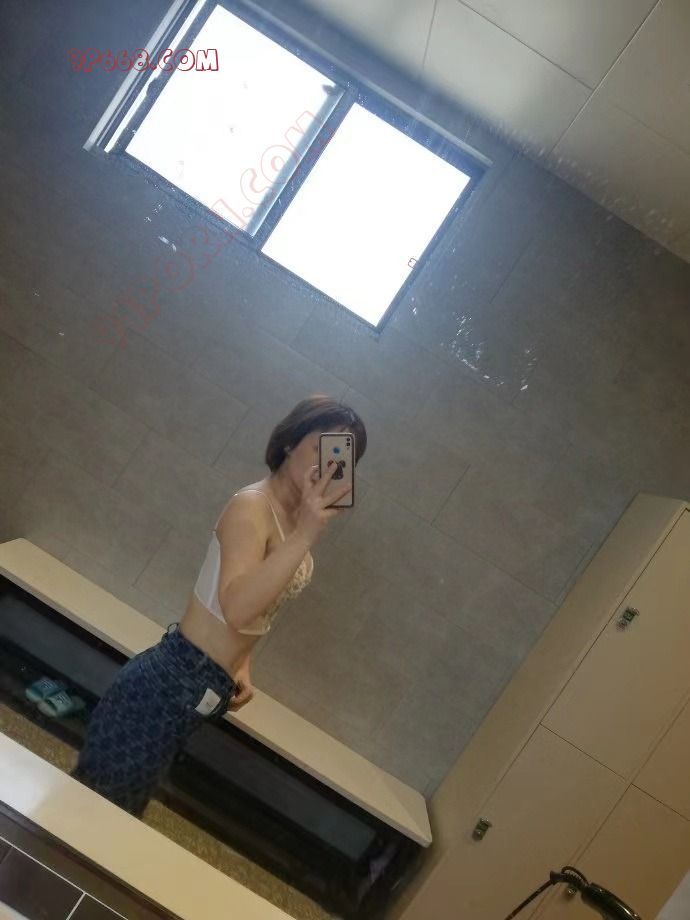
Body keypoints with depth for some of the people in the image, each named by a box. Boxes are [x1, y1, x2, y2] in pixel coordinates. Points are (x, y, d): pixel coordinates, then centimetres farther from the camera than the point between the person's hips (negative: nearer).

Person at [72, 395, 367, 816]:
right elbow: (235, 608, -36)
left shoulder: (296, 517, 5)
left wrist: (242, 665, 3)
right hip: (175, 680, -8)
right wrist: (305, 536, -40)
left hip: (206, 689, 8)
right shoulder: (252, 506, -21)